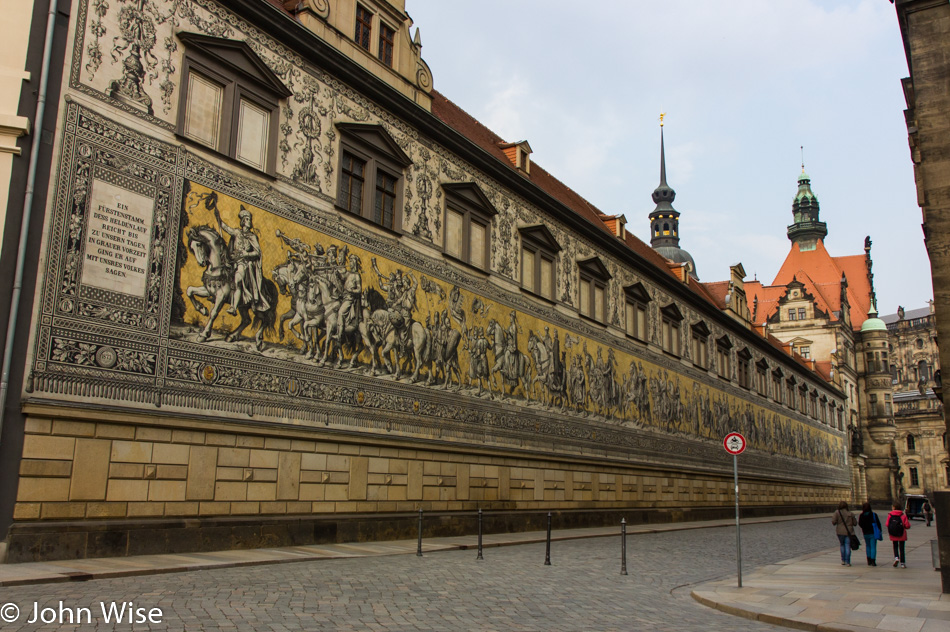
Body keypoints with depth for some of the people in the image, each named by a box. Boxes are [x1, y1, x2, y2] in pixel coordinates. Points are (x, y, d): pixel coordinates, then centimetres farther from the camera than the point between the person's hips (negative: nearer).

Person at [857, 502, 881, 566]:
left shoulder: (861, 516, -4)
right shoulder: (874, 515, -9)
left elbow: (859, 524, 1)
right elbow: (878, 523, -4)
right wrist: (879, 531, 6)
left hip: (866, 534, 2)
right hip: (873, 533, -2)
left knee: (868, 546, 17)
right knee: (873, 547, 0)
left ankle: (869, 561, 16)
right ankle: (873, 561, -7)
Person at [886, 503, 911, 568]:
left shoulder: (890, 515, -7)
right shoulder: (903, 515, -8)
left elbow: (887, 524, -10)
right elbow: (907, 526, -11)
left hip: (893, 535, 0)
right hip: (902, 535, 0)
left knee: (895, 547, 18)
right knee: (901, 548, 9)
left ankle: (896, 557, -7)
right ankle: (902, 563, 8)